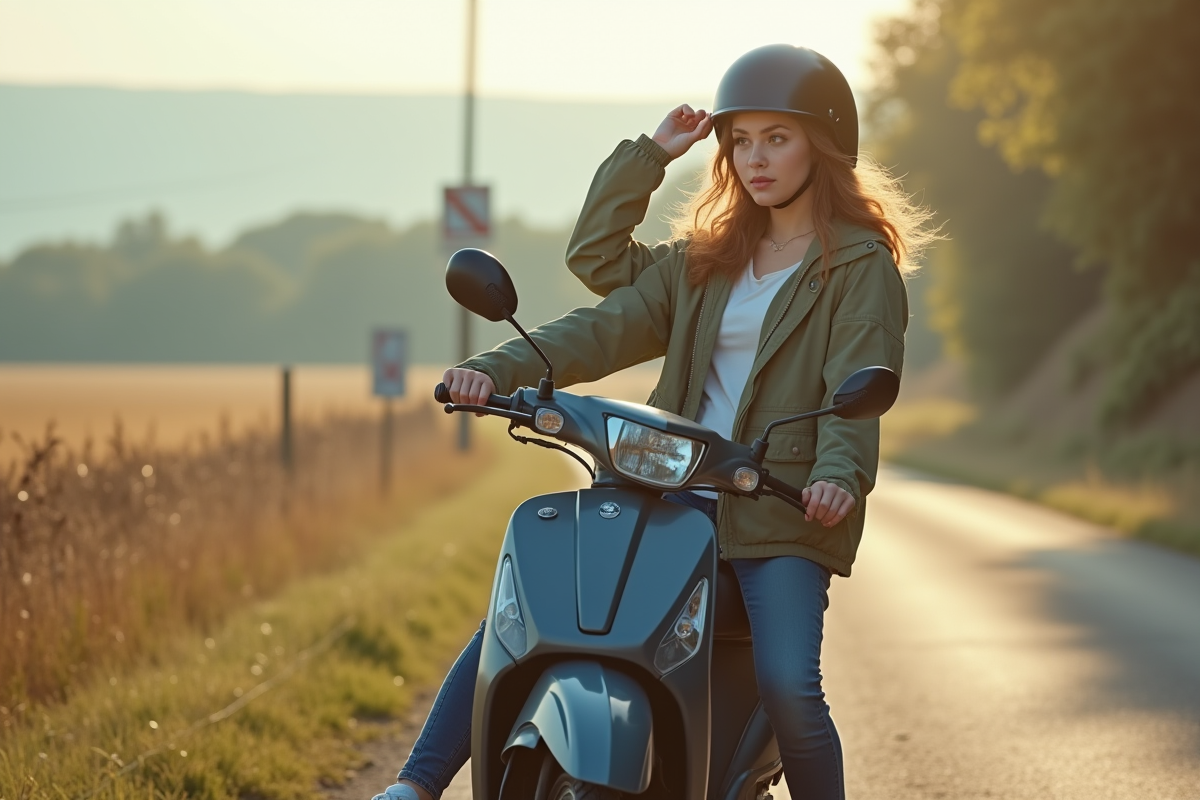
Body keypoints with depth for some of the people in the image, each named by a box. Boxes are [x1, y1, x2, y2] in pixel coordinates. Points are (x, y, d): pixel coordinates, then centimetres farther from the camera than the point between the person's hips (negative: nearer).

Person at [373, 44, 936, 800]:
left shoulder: (863, 267, 0)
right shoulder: (708, 256, 18)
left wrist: (840, 475, -31)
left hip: (784, 516, -5)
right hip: (675, 497, 5)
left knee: (787, 684, -26)